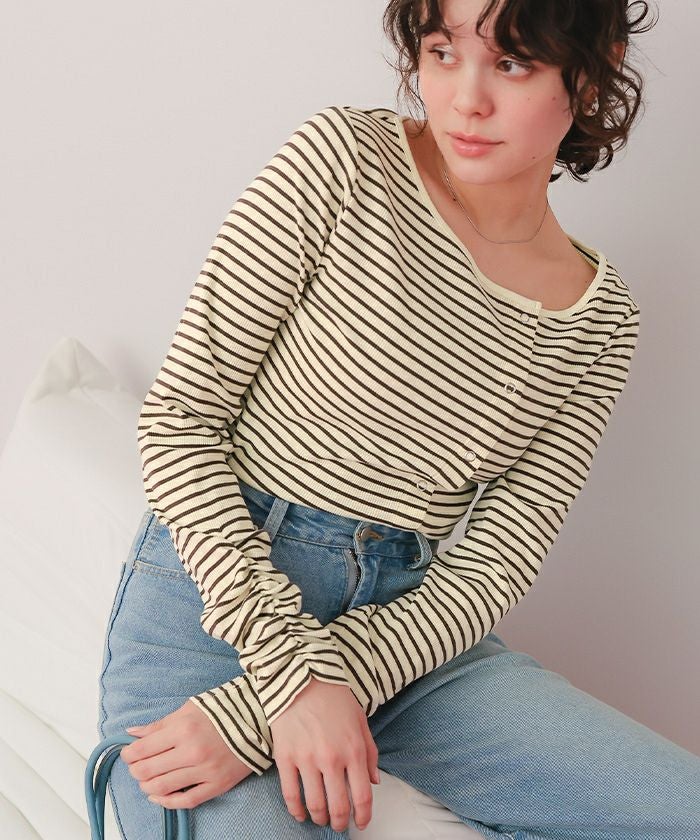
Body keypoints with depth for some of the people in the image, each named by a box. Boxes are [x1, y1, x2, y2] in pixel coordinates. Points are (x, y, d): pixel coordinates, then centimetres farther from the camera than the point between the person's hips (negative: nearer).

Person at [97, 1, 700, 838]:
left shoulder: (598, 323, 2)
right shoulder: (342, 161, -7)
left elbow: (491, 571, -4)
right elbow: (178, 418, -8)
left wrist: (255, 714, -17)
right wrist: (293, 670, -19)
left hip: (403, 629, 4)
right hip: (213, 591, -4)